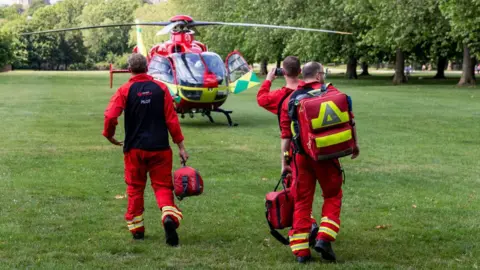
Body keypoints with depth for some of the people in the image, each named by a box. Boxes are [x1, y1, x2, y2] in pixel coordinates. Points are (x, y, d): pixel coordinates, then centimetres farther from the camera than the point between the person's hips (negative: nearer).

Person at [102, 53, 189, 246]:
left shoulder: (125, 90, -4)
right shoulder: (161, 88, 0)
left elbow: (110, 116, -15)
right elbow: (171, 119, -3)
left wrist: (109, 135, 5)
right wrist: (180, 146, 2)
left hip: (134, 148, 0)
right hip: (160, 147, 0)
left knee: (135, 188, 15)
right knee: (163, 186, 5)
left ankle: (136, 229, 19)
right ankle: (169, 215, -23)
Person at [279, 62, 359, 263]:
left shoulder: (290, 99, 9)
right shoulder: (331, 93, 1)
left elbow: (286, 133, 5)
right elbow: (348, 119, -2)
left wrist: (284, 161, 9)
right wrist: (354, 144, 12)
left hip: (300, 155, 3)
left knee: (302, 201, 9)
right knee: (332, 196, 13)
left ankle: (300, 250, 8)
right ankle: (324, 238, -3)